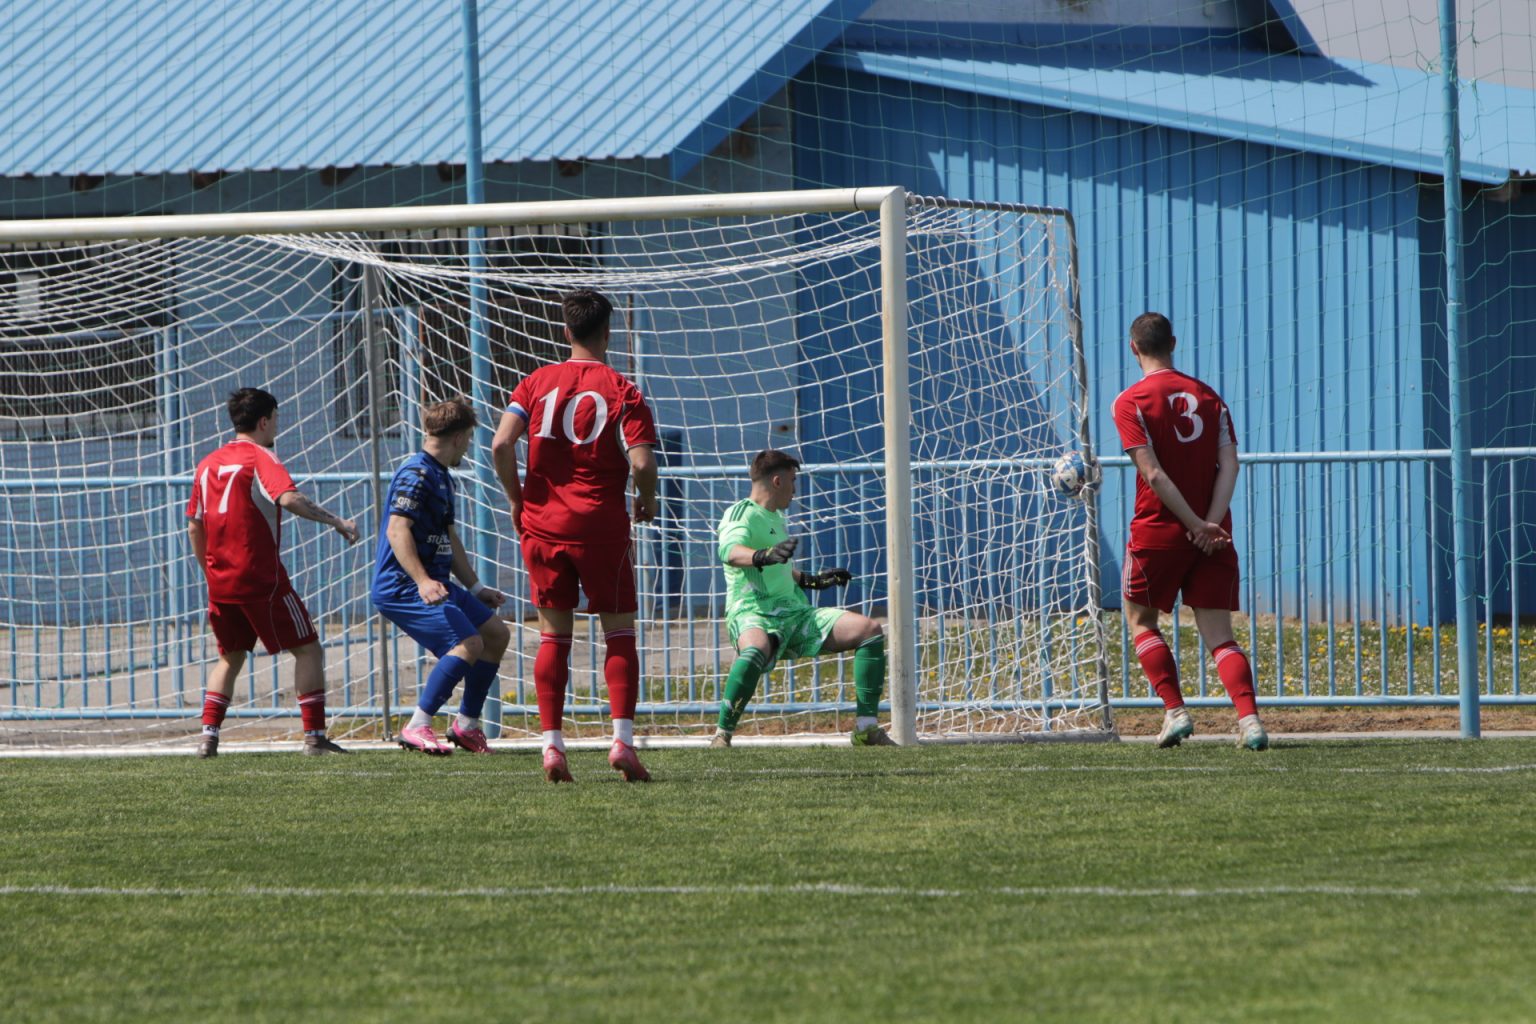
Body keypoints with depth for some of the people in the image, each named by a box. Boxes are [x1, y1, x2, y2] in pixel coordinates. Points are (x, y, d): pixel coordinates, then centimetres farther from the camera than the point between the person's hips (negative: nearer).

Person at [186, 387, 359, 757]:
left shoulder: (209, 464, 12)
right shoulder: (260, 458, -7)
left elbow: (194, 526, 16)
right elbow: (289, 498, -26)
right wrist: (337, 521, -22)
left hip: (221, 582, 6)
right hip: (262, 580, -6)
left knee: (230, 657, 19)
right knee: (308, 650, 3)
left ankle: (208, 737, 6)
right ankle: (314, 737, -3)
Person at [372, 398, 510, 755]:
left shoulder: (442, 477, 19)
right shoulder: (416, 474, -13)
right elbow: (397, 529, -25)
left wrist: (475, 588, 34)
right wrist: (422, 581, -35)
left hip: (434, 584, 11)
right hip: (402, 587, -11)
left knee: (496, 633, 13)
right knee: (468, 643, -23)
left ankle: (467, 724, 19)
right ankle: (417, 728, -21)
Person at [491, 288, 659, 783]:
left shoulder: (536, 383, 4)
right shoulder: (623, 392, -5)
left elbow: (501, 445, -7)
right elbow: (641, 463, -14)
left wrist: (517, 499, 6)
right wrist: (647, 501, 6)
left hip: (542, 523, 3)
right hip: (601, 527, -3)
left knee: (553, 635, 9)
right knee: (619, 631, 6)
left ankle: (551, 744, 2)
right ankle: (622, 739, -7)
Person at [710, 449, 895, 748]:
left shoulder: (777, 518, 23)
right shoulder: (742, 514, -7)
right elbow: (731, 551, -30)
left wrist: (812, 580, 38)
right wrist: (765, 556, -48)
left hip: (794, 613, 9)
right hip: (753, 614, -9)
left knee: (869, 629, -3)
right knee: (756, 649, -44)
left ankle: (866, 728, -1)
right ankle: (722, 736, -32)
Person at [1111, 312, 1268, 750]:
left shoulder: (1130, 402, -5)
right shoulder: (1208, 396, 9)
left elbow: (1154, 474, -14)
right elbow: (1230, 463, -2)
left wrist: (1197, 526, -14)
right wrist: (1211, 522, -10)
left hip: (1158, 530, -4)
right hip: (1213, 533, 4)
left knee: (1140, 620, 17)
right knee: (1219, 636, 3)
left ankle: (1175, 711, 5)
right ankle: (1249, 719, -17)